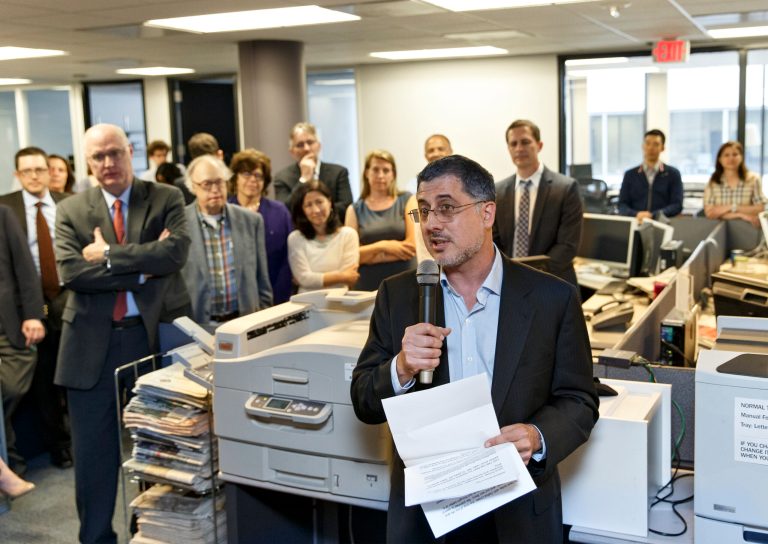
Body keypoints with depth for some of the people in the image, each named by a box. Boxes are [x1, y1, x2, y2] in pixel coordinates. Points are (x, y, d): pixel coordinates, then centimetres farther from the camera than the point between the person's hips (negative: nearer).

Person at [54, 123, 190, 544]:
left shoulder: (167, 199, 1)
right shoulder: (71, 210, 3)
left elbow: (175, 251, -17)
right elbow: (70, 273, -12)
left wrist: (109, 253, -16)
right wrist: (142, 270, -15)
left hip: (155, 336, 0)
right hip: (93, 344, 1)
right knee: (94, 450, 9)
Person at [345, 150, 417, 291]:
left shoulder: (407, 200, 6)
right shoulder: (355, 209, 9)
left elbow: (413, 245, -5)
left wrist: (367, 255, -4)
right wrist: (382, 246, -13)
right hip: (367, 287, 1)